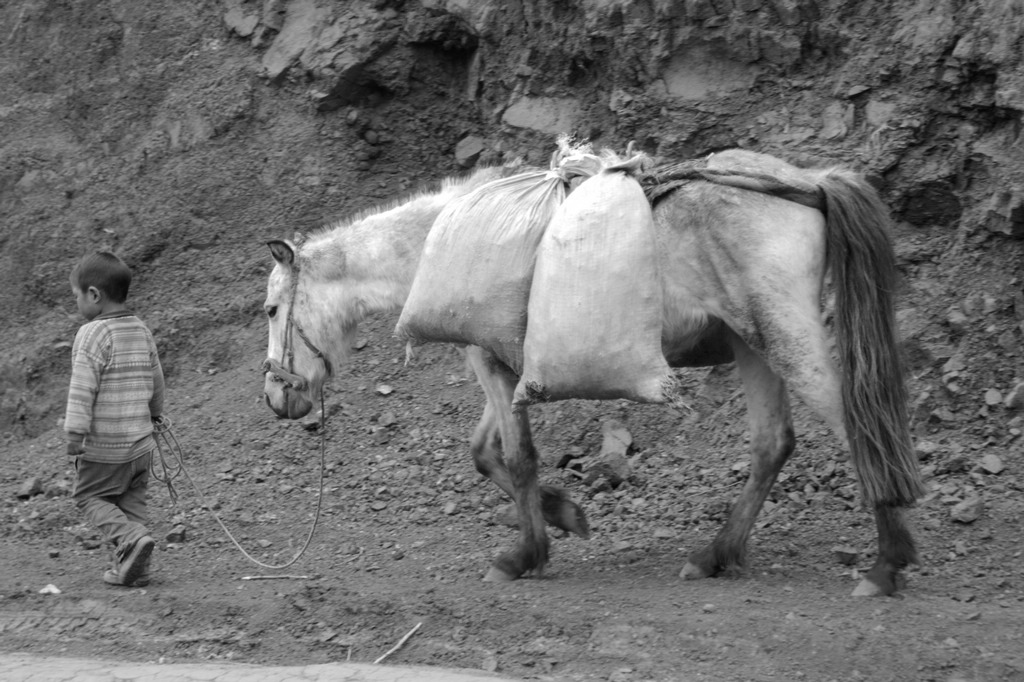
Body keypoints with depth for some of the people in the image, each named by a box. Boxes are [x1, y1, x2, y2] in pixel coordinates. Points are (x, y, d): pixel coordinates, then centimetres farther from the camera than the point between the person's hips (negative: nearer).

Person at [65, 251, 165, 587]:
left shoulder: (92, 335, -16)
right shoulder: (142, 332, 7)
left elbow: (82, 389, -20)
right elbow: (156, 381, 17)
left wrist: (75, 433, -18)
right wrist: (155, 413, 32)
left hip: (104, 445, -7)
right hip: (141, 442, 7)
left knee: (89, 496, 7)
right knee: (132, 502, 15)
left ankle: (131, 539, -13)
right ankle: (133, 567, 11)